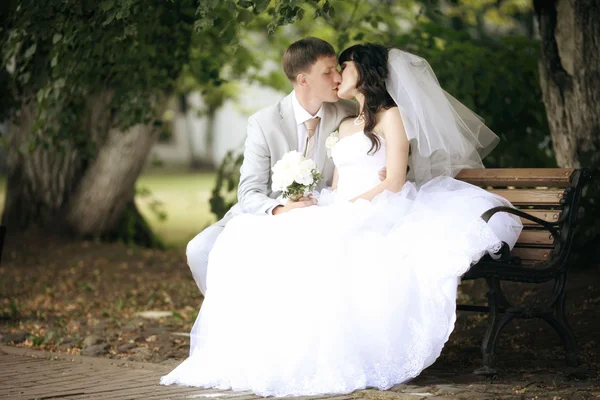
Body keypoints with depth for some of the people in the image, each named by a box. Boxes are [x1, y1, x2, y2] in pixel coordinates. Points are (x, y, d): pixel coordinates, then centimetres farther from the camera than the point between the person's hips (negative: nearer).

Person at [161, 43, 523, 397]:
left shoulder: (391, 116, 4)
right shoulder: (346, 127, 26)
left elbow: (394, 183, -7)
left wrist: (347, 208, -17)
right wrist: (320, 208, -3)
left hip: (376, 217, -7)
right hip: (341, 219, 7)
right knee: (253, 238, -16)